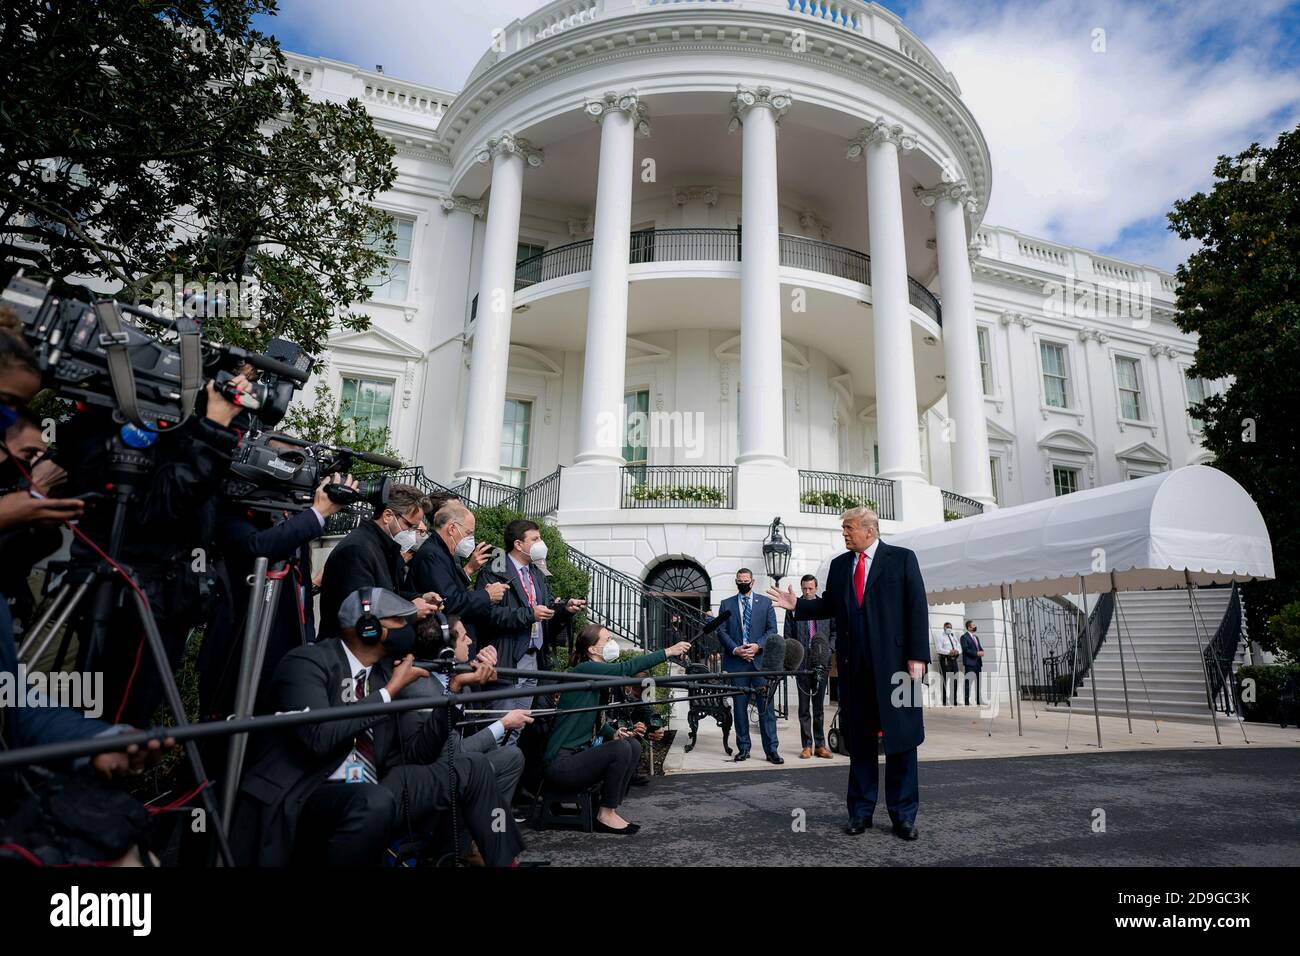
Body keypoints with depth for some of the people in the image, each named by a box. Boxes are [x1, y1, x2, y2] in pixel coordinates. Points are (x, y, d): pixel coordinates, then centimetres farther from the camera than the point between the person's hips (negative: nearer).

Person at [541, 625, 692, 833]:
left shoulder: (595, 677, 12)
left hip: (579, 753, 9)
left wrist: (614, 733, -4)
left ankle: (610, 809, 6)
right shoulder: (583, 670, -16)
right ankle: (606, 815, -7)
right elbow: (625, 668, -26)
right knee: (620, 749, -23)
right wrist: (668, 652, -23)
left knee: (633, 745, 1)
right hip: (560, 763, -9)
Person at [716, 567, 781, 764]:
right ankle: (743, 748, 14)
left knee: (766, 706, -3)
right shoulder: (726, 604, 11)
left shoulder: (765, 603, 10)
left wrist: (758, 646, -10)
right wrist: (735, 649, -9)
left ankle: (771, 750, 1)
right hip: (736, 661, 1)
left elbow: (772, 629, 4)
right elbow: (721, 631, 5)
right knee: (740, 707, 5)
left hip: (760, 660, -1)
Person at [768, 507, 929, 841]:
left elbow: (917, 608, -5)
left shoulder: (902, 558, -1)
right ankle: (861, 811, 20)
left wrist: (917, 655, -11)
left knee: (900, 737, 4)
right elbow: (828, 605, 14)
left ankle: (903, 814, 16)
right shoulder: (839, 564, 11)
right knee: (858, 738, 10)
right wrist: (798, 605, -1)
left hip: (894, 661, -4)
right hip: (853, 664, 4)